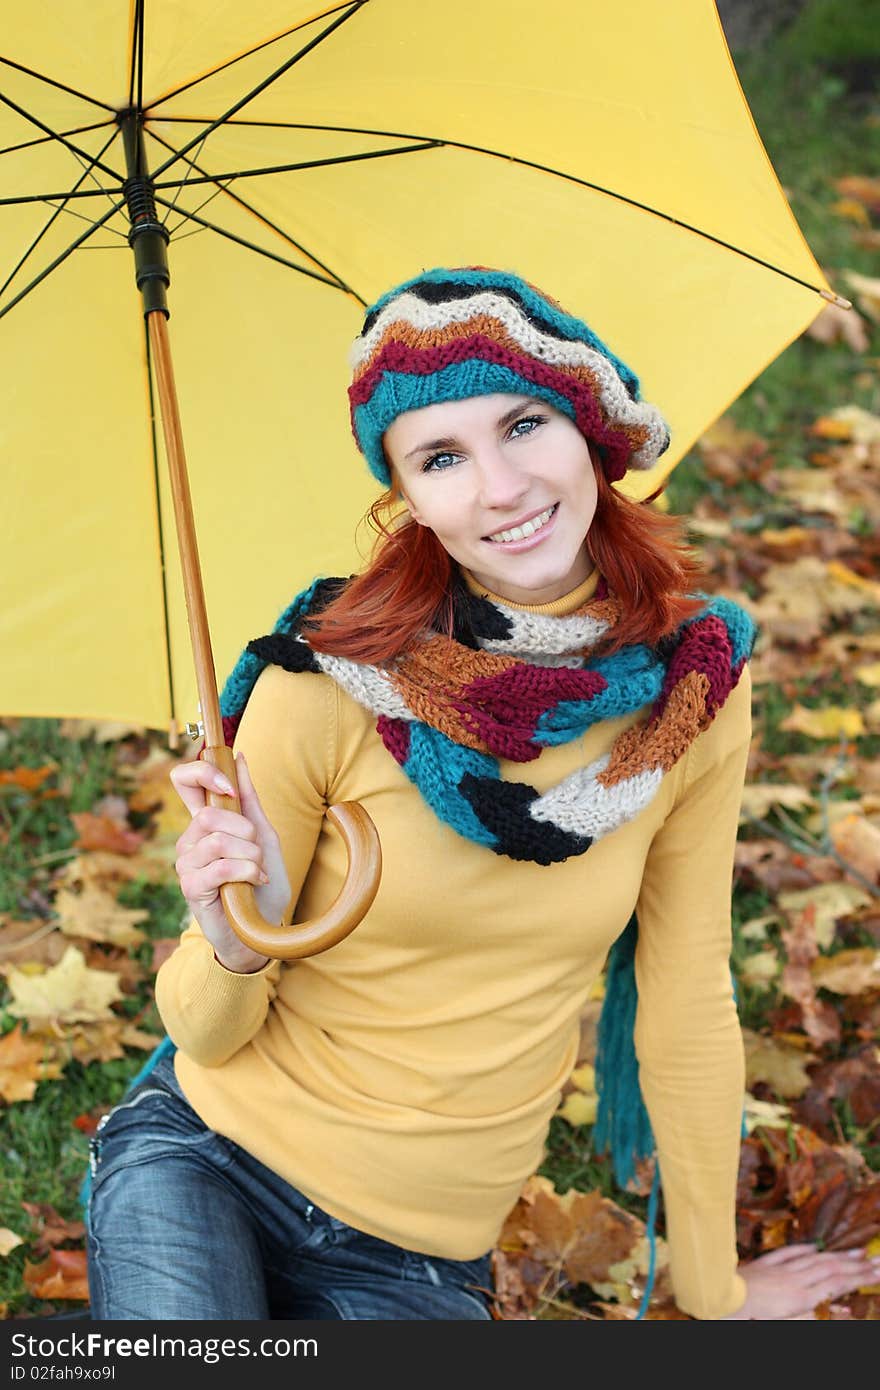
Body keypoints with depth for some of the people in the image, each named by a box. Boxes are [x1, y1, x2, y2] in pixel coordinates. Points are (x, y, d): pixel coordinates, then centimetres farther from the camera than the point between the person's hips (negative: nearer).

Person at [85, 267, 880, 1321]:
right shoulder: (324, 690, -16)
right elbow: (203, 1030, -6)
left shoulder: (696, 690, -7)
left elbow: (687, 1005, 4)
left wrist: (714, 1285, 12)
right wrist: (235, 948, -29)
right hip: (208, 1165, -3)